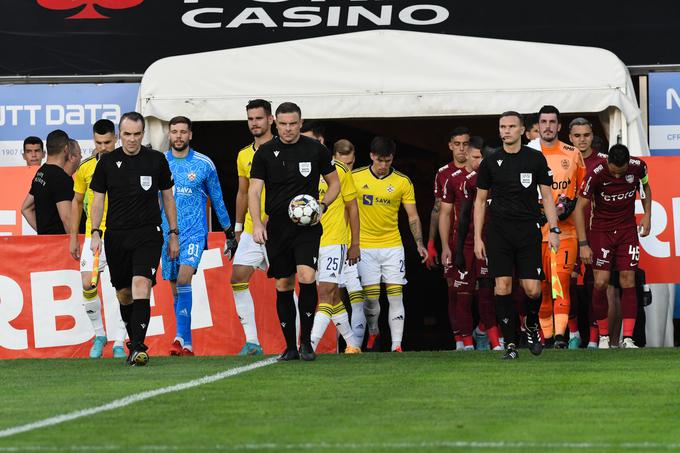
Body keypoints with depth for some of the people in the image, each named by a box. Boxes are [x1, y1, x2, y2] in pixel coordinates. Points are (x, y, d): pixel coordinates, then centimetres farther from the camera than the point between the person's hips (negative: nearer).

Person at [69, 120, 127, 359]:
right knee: (88, 286, -9)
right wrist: (73, 238, 12)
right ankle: (99, 335, 11)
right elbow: (77, 202, 14)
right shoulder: (85, 168, 5)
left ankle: (119, 343, 5)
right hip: (93, 235, 2)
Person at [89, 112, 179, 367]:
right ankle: (134, 343, 24)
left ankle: (138, 348, -24)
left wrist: (173, 234, 8)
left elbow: (168, 198, 11)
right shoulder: (107, 162, 5)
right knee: (124, 294, 7)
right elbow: (98, 200, 8)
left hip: (148, 233, -2)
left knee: (141, 285, -19)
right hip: (116, 235, 2)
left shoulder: (156, 160, 4)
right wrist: (95, 233, -3)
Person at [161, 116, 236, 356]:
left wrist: (230, 233, 13)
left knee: (184, 278, -22)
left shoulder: (204, 164, 1)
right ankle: (186, 344, 12)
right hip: (167, 233, 3)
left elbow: (217, 200, 11)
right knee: (175, 288, 5)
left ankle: (181, 337, -27)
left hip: (194, 231, -3)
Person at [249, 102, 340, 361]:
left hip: (307, 226, -2)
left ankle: (306, 342, -9)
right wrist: (257, 223, -16)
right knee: (283, 286, 4)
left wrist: (322, 206, -6)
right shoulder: (265, 152, 2)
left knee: (307, 277, -19)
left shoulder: (316, 150, 2)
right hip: (276, 228, 2)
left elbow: (334, 183, 13)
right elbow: (254, 191, -1)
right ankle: (290, 346, 14)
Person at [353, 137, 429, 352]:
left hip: (393, 247, 0)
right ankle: (373, 332, 25)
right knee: (371, 296, -2)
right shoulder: (355, 178, -1)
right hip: (365, 247, 0)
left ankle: (397, 345, -5)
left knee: (396, 296, -5)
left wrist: (419, 243, -7)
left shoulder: (403, 182, 1)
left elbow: (413, 216, 4)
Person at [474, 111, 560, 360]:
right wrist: (478, 238, 4)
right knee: (503, 286, -6)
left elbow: (546, 196, 7)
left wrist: (554, 230, -2)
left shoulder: (535, 159, 4)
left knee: (532, 289, -6)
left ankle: (532, 325, 24)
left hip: (528, 230, 0)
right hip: (499, 231, 1)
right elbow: (480, 201, 10)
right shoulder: (490, 162, 5)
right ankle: (510, 343, 0)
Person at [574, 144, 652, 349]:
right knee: (601, 283, -8)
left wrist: (647, 215, 2)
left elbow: (645, 186, 13)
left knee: (628, 283, -6)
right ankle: (603, 336, 7)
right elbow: (579, 208, -14)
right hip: (601, 230, -2)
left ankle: (627, 338, -5)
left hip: (627, 230, 2)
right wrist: (583, 244, -16)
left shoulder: (638, 167, -12)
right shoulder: (596, 174, -22)